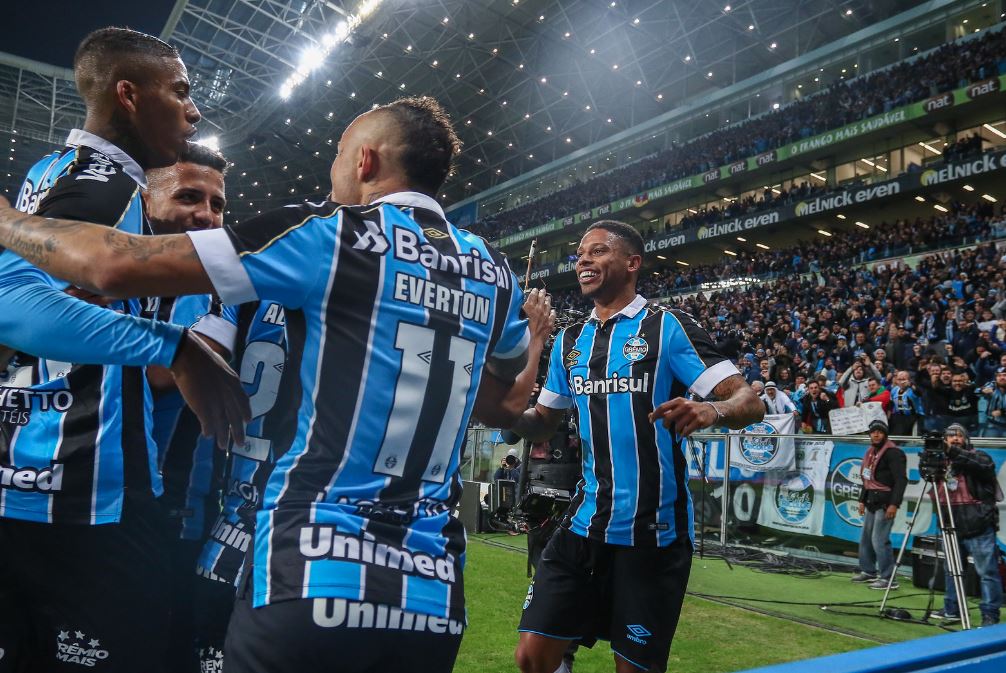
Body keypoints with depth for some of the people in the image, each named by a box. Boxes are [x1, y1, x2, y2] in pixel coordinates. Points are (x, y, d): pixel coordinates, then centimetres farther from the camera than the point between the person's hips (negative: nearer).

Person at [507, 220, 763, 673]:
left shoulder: (667, 326, -7)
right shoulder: (569, 341, 10)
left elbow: (749, 401, -11)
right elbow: (543, 422, 17)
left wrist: (712, 410, -33)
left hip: (651, 532, -4)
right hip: (585, 524, 5)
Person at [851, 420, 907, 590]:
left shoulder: (893, 453, -13)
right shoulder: (871, 452, 15)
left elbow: (901, 480, -20)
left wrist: (894, 504, -24)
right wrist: (862, 500, 21)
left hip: (885, 504, -9)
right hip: (872, 503, 9)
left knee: (879, 540, -11)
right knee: (865, 538, 15)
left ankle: (888, 578, -3)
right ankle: (868, 571, 29)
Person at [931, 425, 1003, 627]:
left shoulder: (977, 456, 0)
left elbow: (987, 465, -22)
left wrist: (956, 453, -32)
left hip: (979, 527, -5)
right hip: (953, 526, 6)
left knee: (987, 571, -2)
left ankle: (990, 614, 7)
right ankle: (951, 610, 26)